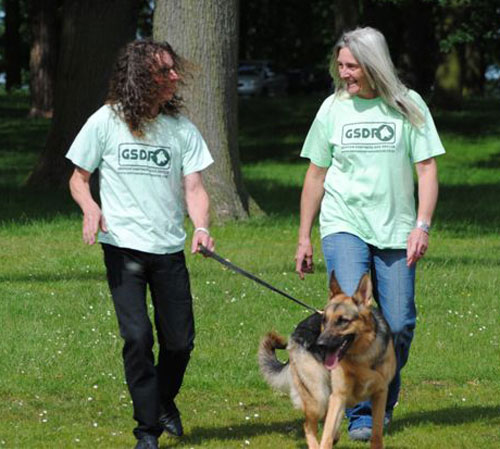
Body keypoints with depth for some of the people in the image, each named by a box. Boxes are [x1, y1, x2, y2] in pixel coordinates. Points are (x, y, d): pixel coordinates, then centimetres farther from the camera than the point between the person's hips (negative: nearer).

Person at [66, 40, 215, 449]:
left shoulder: (181, 128, 2)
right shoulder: (106, 121, -2)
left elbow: (194, 186, -3)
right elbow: (79, 178, 7)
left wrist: (201, 227, -22)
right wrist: (91, 208, -15)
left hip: (169, 248, 2)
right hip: (123, 246, -2)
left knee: (180, 341, 4)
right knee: (137, 337, -11)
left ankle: (164, 401, 35)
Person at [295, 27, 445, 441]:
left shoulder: (407, 106, 1)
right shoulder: (334, 108, 4)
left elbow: (427, 168, 1)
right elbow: (316, 174, 11)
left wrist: (422, 225, -11)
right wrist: (304, 236, 11)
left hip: (395, 231, 0)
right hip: (344, 226, 0)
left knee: (398, 325, 0)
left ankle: (385, 401, 24)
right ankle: (361, 415, -11)